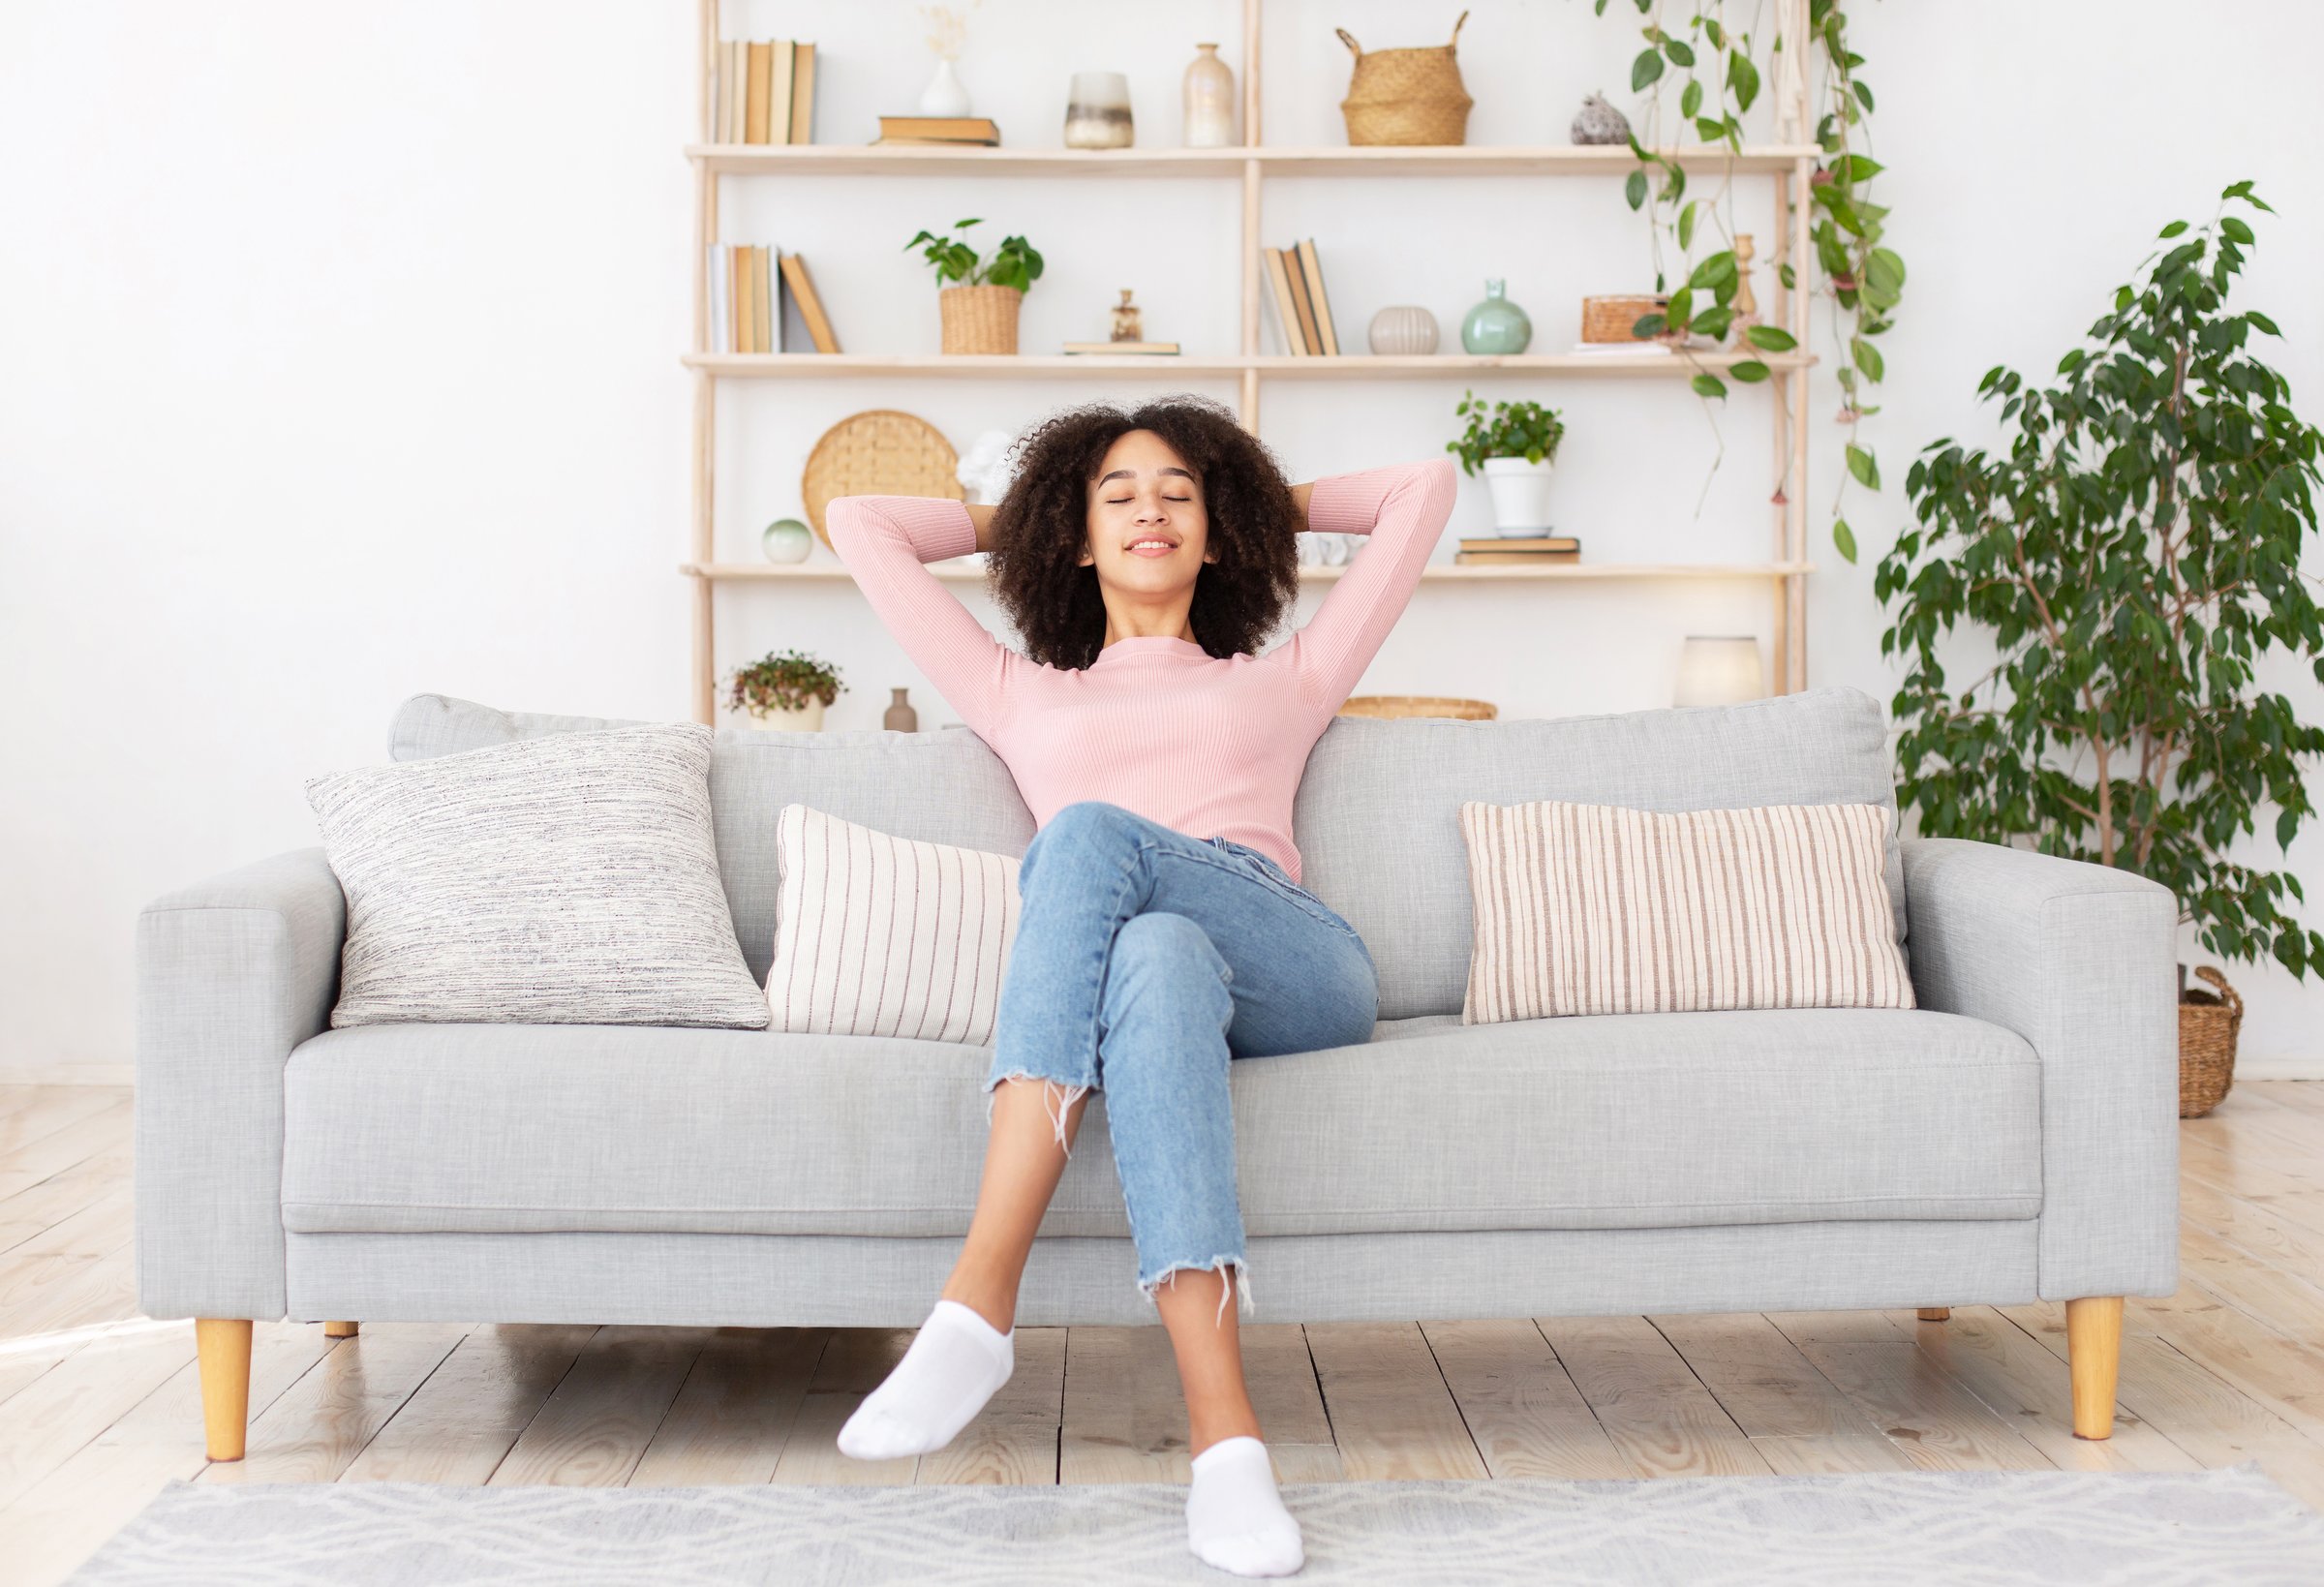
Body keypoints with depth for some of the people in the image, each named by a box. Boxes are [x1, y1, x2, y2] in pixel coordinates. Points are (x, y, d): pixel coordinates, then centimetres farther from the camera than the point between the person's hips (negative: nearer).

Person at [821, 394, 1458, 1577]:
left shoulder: (1282, 681, 32)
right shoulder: (1021, 696, 33)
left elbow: (1425, 489, 38)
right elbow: (857, 524, 37)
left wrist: (1276, 502, 45)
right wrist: (1005, 520, 47)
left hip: (1297, 974, 0)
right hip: (1123, 965, 1)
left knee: (1088, 833, -32)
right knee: (1158, 962, -40)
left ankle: (979, 1304, -44)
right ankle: (1223, 1438, -51)